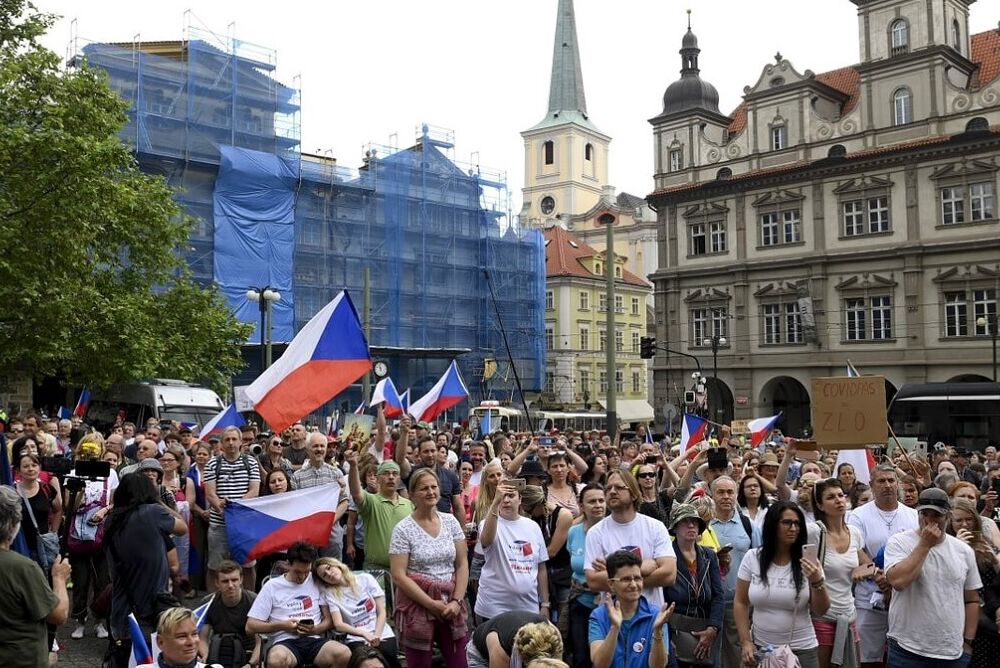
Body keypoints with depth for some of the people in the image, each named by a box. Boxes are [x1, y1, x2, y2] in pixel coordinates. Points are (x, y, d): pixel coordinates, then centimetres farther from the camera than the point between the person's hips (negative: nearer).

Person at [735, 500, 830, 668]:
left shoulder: (808, 562, -6)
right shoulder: (752, 558, -5)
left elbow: (821, 611, -4)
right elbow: (740, 603, 1)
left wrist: (817, 582, -20)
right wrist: (745, 642, -5)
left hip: (801, 650, 0)